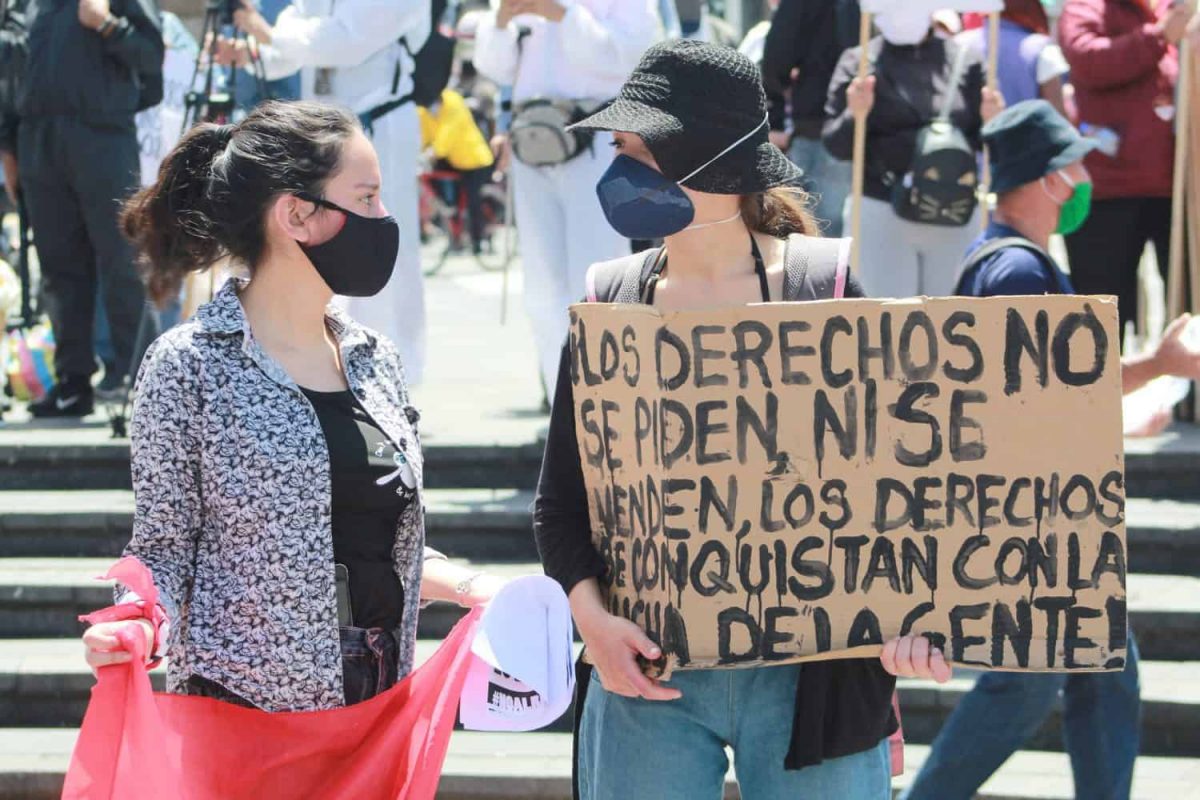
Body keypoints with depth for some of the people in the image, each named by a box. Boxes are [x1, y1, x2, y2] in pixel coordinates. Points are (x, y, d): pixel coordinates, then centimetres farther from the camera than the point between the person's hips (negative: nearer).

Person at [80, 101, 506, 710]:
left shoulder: (375, 360, 11)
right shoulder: (192, 366, -8)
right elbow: (162, 548, -5)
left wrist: (469, 587, 4)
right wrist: (141, 623, -23)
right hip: (246, 704, -5)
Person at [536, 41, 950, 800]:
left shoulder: (822, 293, -4)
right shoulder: (607, 304, 3)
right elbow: (562, 497, 6)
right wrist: (590, 611, -11)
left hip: (810, 673, -2)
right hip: (648, 674, 2)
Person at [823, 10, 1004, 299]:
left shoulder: (965, 61, 4)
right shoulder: (859, 63, 0)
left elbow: (980, 142, 7)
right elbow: (836, 146, -3)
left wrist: (991, 122, -14)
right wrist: (855, 116, -22)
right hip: (881, 213, -2)